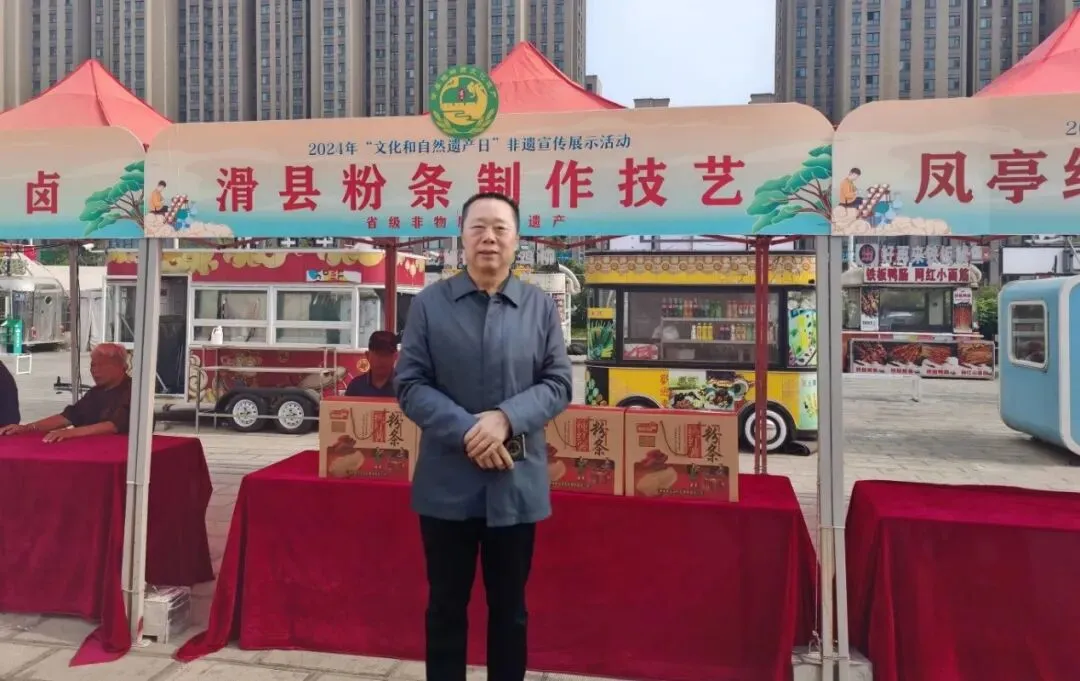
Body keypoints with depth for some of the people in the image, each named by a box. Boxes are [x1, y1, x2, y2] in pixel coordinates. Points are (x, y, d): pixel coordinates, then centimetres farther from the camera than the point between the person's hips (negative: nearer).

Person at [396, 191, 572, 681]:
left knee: (509, 607, 15)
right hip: (447, 481, -1)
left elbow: (559, 383, 1)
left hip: (518, 482, 1)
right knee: (446, 606, 13)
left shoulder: (541, 306, 3)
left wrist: (506, 418, -17)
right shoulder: (428, 304, 0)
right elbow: (410, 384, -4)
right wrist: (466, 431, -18)